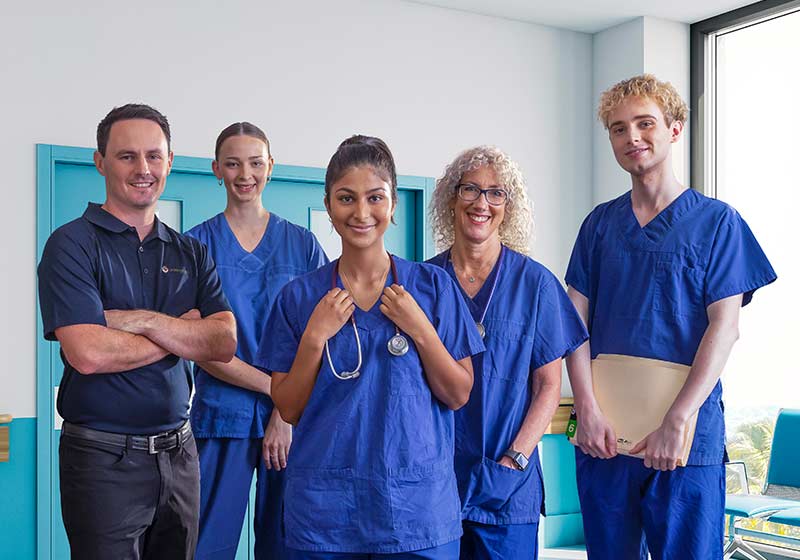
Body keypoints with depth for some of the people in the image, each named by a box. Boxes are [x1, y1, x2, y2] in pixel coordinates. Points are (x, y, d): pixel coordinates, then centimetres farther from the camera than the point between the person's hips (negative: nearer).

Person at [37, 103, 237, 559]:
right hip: (104, 457, -5)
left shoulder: (191, 253, 7)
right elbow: (88, 353, -21)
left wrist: (142, 321, -17)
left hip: (180, 452, 5)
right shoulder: (73, 244, -8)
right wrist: (183, 332, -9)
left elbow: (224, 344, -5)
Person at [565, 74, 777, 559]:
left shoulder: (716, 220, 0)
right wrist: (587, 409, -9)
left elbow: (724, 327, -7)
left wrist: (676, 421, -16)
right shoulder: (600, 223, 9)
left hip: (687, 434, -3)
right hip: (602, 433, 3)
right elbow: (576, 319, 4)